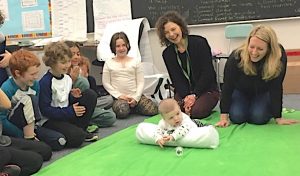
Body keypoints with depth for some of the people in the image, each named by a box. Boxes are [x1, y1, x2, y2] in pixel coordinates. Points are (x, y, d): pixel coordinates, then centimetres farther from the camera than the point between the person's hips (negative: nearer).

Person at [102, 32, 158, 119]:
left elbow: (140, 82, 6)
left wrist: (136, 98, -8)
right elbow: (106, 83, 4)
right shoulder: (109, 63, 9)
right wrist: (119, 95, -9)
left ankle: (132, 107, 4)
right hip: (118, 97, -2)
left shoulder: (135, 61, 12)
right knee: (122, 112, -35)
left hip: (135, 96, 2)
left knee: (153, 109, -22)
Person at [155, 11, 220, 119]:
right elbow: (176, 79, -1)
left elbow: (207, 73, -12)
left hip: (206, 89, -3)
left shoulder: (199, 42, -9)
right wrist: (186, 97, -19)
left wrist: (194, 95, -18)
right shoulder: (167, 54, 3)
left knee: (196, 111, -30)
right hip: (184, 92, 4)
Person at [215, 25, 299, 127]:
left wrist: (278, 117, -25)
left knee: (259, 118, -22)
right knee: (237, 118, -19)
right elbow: (227, 87, -25)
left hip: (263, 93, 0)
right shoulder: (236, 57, -33)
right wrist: (224, 116, -26)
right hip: (240, 92, 0)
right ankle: (245, 107, 17)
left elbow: (276, 89, -26)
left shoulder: (279, 58, -33)